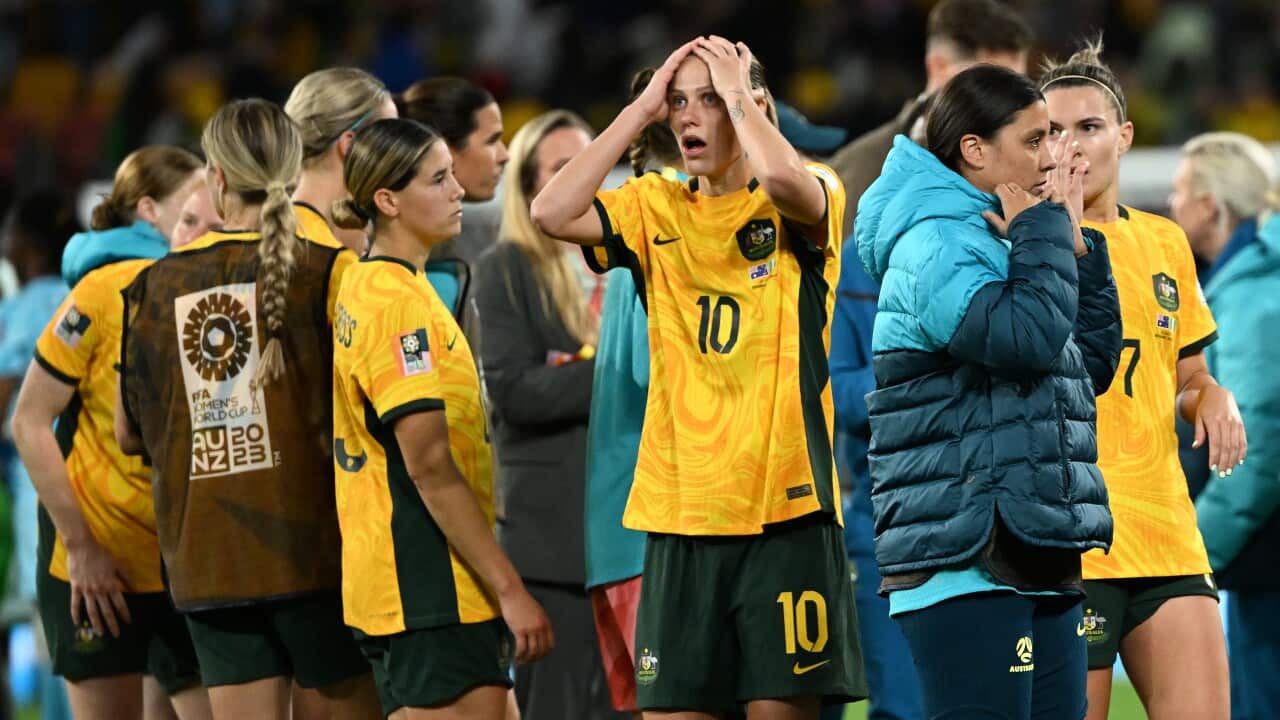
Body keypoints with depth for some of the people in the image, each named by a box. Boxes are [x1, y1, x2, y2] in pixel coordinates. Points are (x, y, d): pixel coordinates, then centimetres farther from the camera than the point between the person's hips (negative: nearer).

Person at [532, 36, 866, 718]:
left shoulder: (812, 198, 0)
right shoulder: (656, 208, 11)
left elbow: (784, 179, -25)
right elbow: (552, 213, -5)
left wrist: (738, 95, -8)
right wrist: (641, 109, -1)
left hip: (784, 510, -3)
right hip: (679, 515, 3)